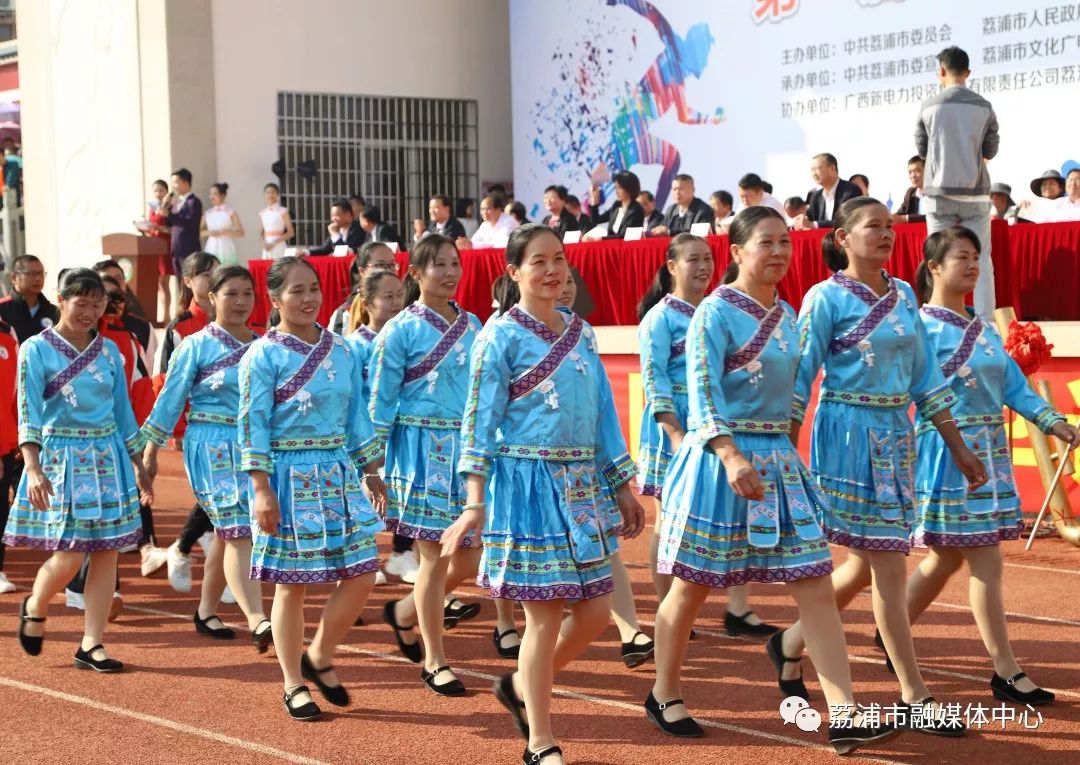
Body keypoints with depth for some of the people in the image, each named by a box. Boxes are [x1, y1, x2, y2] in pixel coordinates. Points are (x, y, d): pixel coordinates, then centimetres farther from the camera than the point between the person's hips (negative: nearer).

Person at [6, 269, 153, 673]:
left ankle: (92, 643, 8)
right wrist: (33, 468, -22)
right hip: (62, 458, -5)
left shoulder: (109, 351, 8)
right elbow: (29, 413, -11)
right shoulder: (36, 350, -5)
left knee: (106, 551, 0)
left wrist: (138, 465, 13)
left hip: (108, 457, 5)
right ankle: (34, 607, 23)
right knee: (70, 553, -9)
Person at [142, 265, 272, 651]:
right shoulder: (196, 346, -4)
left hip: (255, 446, 5)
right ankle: (257, 621, -19)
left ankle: (206, 611, 26)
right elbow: (170, 399, -3)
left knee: (227, 532, 12)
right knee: (238, 531, -13)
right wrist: (150, 451, -3)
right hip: (213, 447, -5)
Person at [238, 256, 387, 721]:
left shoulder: (340, 350, 9)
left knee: (361, 576, 1)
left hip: (339, 473, 5)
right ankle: (294, 685, 16)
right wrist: (262, 489, -16)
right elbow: (253, 424, -10)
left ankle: (319, 658, 23)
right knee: (293, 585, 2)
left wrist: (371, 473, 12)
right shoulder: (264, 355, -7)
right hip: (290, 477, -5)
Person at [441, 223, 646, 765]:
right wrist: (475, 501, -16)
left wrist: (623, 489, 15)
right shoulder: (502, 335, -6)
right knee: (545, 615, -3)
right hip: (528, 482, -6)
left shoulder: (581, 332, 11)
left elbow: (603, 413, 15)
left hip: (582, 485, 6)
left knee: (595, 611, 6)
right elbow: (479, 420, -9)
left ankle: (521, 686, 31)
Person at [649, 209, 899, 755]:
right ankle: (664, 695, 25)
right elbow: (703, 393, -20)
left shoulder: (786, 316, 11)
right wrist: (732, 457, -32)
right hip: (720, 458, -6)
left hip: (778, 459, 7)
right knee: (693, 586, 6)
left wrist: (783, 449, 16)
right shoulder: (715, 312, -10)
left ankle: (843, 716, -4)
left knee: (816, 585, -2)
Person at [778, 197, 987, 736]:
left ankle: (791, 643, 31)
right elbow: (800, 379, -8)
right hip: (849, 434, -7)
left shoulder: (904, 295, 10)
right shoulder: (825, 298, -8)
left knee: (866, 563, 11)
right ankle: (914, 697, 2)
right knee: (887, 566, -5)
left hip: (896, 435, 7)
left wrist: (958, 447, 11)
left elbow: (924, 375, 13)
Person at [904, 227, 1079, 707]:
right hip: (949, 452, -8)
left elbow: (1014, 387, 9)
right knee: (985, 561, -7)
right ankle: (1006, 674, -2)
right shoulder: (923, 327, -8)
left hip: (989, 450, 8)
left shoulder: (985, 329, 14)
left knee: (946, 557, 13)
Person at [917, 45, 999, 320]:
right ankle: (985, 323, -1)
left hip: (938, 194, 0)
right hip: (974, 193, 0)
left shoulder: (928, 107, -2)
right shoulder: (984, 107, 0)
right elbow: (991, 151, 8)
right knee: (981, 259, 4)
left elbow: (922, 150, 8)